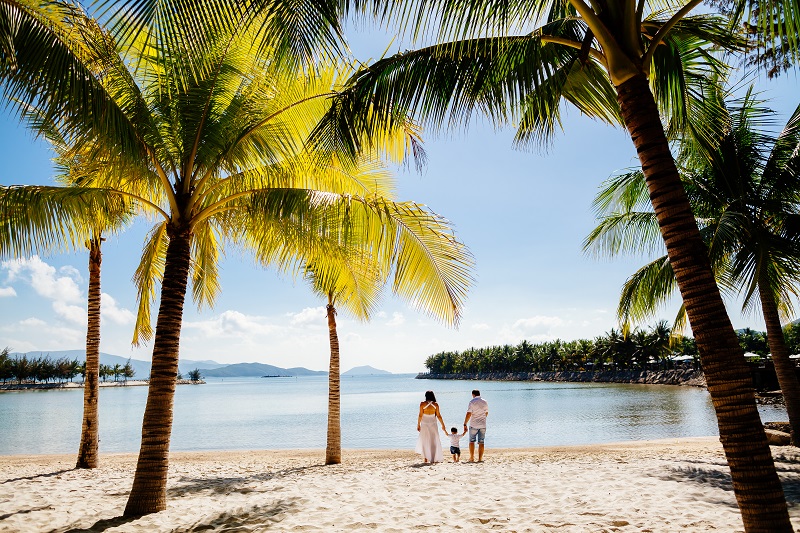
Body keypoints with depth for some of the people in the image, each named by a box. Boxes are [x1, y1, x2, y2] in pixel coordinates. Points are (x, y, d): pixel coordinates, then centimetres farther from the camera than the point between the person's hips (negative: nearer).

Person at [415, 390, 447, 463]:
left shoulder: (422, 404, -8)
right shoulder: (435, 404, -4)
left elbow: (420, 415, -7)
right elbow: (438, 416, -3)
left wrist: (418, 424, 2)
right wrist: (443, 425, 6)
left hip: (424, 424, 0)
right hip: (433, 424, 1)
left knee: (425, 441, 11)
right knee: (434, 441, 8)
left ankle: (425, 458, 10)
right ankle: (435, 459, 8)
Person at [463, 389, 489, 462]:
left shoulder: (472, 402, -8)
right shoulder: (484, 402, 5)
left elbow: (468, 414, -14)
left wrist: (465, 424, -10)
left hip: (473, 425, -3)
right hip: (483, 425, 3)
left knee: (471, 441, 9)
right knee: (481, 442, 6)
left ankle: (472, 457, 9)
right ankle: (480, 458, 3)